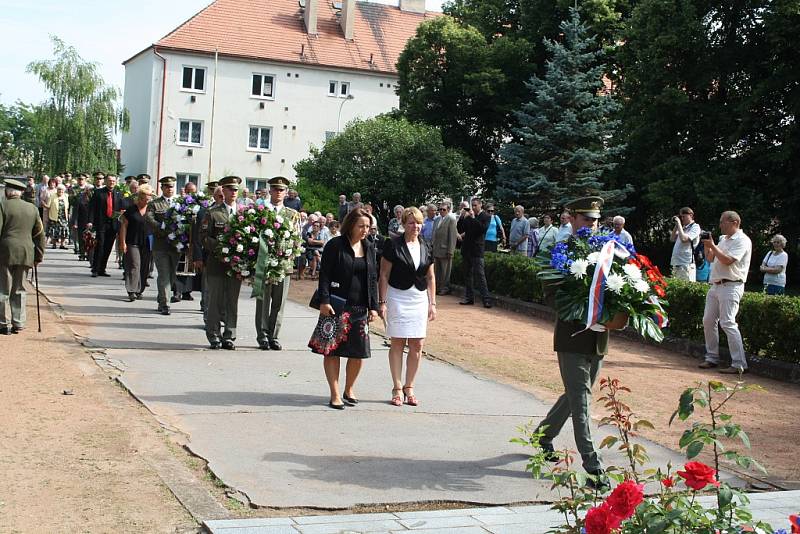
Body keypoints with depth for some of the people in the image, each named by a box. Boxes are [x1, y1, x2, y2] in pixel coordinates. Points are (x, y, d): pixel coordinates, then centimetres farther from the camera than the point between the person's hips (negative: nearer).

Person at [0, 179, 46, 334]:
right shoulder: (32, 208, 11)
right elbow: (40, 235, 12)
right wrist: (38, 256, 17)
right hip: (25, 254, 4)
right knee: (19, 290, 12)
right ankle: (18, 323, 12)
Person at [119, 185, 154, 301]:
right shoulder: (131, 209, -2)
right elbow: (124, 226, -1)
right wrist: (123, 242, -7)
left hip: (146, 244, 4)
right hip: (133, 243, -4)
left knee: (144, 268, 6)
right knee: (134, 266, -10)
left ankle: (139, 290, 15)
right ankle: (132, 291, -11)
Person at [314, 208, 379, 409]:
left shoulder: (369, 248, 11)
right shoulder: (335, 245, -5)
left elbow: (373, 279, 13)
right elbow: (324, 275, -7)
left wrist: (373, 307, 8)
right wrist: (324, 301, -15)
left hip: (360, 308, 5)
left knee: (359, 351, 5)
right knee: (333, 350, 0)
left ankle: (349, 390, 24)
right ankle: (335, 395, 7)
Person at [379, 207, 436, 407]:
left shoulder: (425, 247, 7)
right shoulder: (393, 245, -6)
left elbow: (431, 278, 13)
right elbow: (384, 275, -5)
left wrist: (432, 303, 8)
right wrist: (382, 302, -9)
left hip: (420, 299, 4)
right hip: (397, 298, -4)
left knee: (417, 346, 3)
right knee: (397, 343, 1)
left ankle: (409, 387, 15)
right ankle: (397, 389, 9)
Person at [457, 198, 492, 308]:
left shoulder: (485, 216, -2)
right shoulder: (468, 216, 10)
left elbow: (483, 229, -17)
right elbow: (459, 230, 9)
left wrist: (473, 218, -16)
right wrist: (462, 217, -3)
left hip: (476, 250, -6)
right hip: (466, 249, 6)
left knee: (480, 275, -9)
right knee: (467, 275, 10)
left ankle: (486, 299, -8)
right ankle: (469, 297, 17)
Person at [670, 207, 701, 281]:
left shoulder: (695, 227, -5)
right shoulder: (683, 228, 19)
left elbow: (683, 239, -19)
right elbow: (672, 239, 21)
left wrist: (679, 223, -9)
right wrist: (676, 225, 14)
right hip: (676, 265, 8)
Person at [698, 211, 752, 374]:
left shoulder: (742, 240, -8)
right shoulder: (723, 239, 19)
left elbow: (727, 260, -20)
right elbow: (710, 259, 22)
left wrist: (712, 245, -13)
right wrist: (706, 245, 7)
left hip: (731, 286, -9)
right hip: (715, 285, 9)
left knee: (728, 323, -15)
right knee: (708, 321, 9)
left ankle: (739, 365, -14)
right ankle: (712, 358, 19)